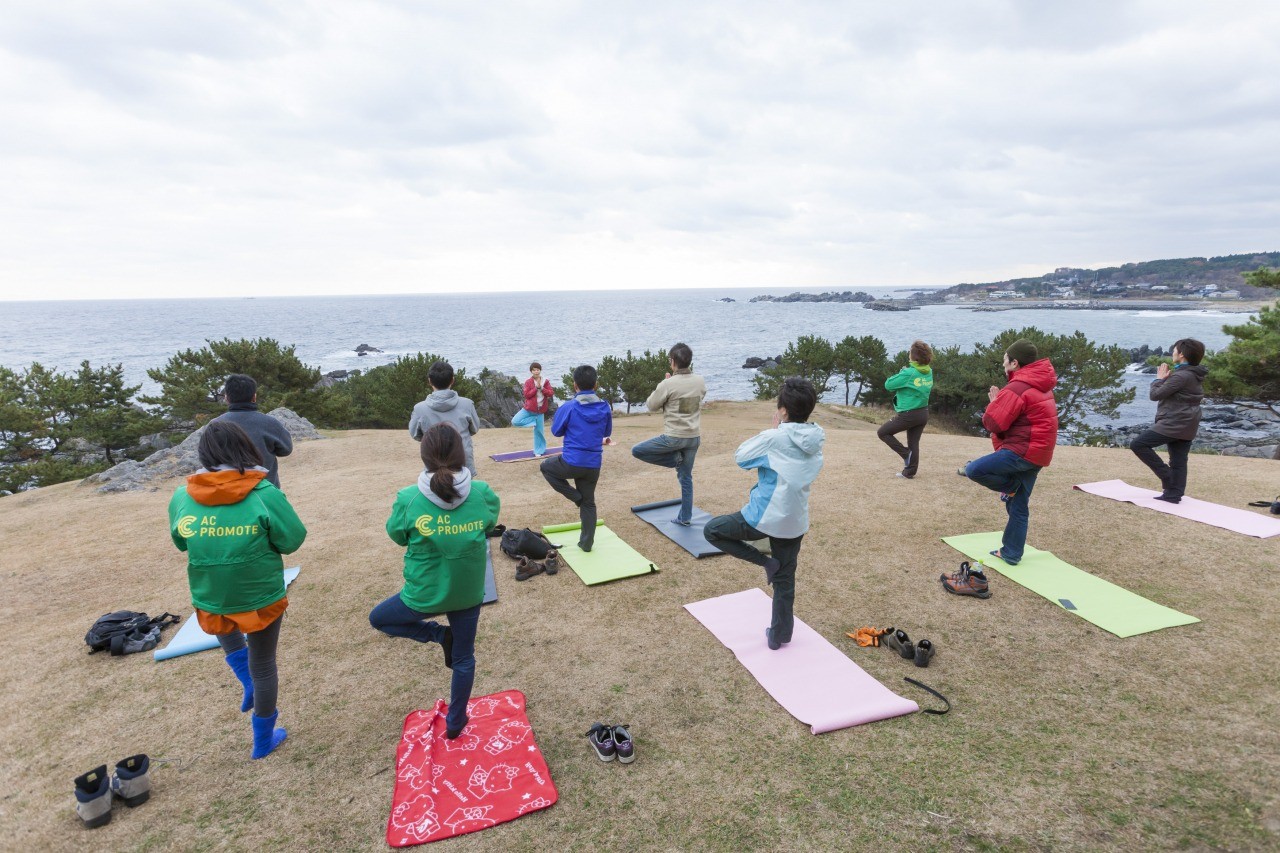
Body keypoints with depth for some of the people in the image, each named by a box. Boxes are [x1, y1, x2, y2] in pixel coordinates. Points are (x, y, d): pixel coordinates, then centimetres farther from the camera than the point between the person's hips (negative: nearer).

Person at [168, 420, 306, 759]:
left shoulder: (182, 497, -8)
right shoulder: (264, 494, -19)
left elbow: (181, 543, 8)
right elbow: (292, 540, -12)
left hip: (209, 600, 3)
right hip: (261, 599, -3)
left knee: (224, 628, 39)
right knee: (263, 667, 18)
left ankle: (248, 685, 28)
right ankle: (263, 741, 33)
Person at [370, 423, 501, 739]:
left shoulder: (408, 499, -20)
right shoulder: (483, 494, -17)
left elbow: (397, 536, -2)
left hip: (425, 593, -2)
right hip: (469, 593, 2)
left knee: (378, 618, 28)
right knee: (464, 659, 23)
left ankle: (439, 634, 13)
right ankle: (455, 723, 38)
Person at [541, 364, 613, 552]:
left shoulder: (568, 407, -12)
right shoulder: (606, 407, -1)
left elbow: (556, 431, 2)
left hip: (571, 463, -4)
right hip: (594, 465, 4)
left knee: (545, 466, 25)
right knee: (589, 503, 19)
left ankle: (575, 496, 16)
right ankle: (586, 542, 23)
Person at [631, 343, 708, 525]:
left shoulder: (668, 384, -15)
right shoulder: (700, 382, 1)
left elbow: (651, 406, -2)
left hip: (673, 437, -6)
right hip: (694, 437, 6)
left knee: (637, 451, 9)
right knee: (686, 478, 17)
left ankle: (674, 458, 4)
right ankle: (684, 517, 20)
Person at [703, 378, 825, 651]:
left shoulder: (774, 438, -19)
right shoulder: (816, 440, 0)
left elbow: (740, 457, -5)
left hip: (764, 517, -6)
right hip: (796, 522, 6)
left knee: (711, 530, 12)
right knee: (785, 579, 19)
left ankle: (765, 562, 7)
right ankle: (780, 635, 30)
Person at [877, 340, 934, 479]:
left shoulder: (908, 373, -20)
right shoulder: (929, 372, 2)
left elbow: (888, 385, -15)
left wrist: (901, 373, 1)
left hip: (908, 414, -7)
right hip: (924, 414, 7)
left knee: (882, 432, 7)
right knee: (914, 443, 15)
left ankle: (906, 454, 2)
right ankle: (909, 472, 20)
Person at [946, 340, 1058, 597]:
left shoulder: (1017, 388, -15)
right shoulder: (1041, 386, 17)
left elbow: (994, 423, -16)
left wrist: (993, 404, 1)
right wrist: (1001, 402, 4)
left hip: (1023, 450, -10)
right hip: (1038, 451, 10)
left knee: (973, 470, -18)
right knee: (1019, 506, 12)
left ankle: (1012, 486, 0)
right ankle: (1011, 554, 18)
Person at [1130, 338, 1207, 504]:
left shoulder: (1181, 376, -19)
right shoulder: (1195, 375, 13)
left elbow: (1155, 394, -14)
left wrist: (1159, 379, 1)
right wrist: (1166, 379, 8)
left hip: (1174, 423, -10)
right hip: (1187, 425, 10)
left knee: (1138, 444, -11)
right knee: (1178, 461, 10)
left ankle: (1166, 475, -6)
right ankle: (1173, 494, 12)